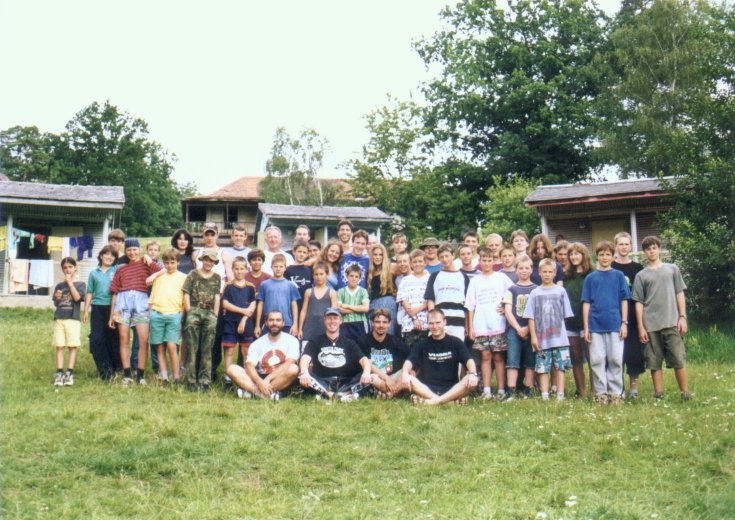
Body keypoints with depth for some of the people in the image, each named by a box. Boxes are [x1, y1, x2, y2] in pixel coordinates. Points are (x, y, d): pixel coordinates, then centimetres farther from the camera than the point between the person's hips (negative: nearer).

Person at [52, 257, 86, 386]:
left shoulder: (80, 284, 6)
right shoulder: (59, 286, 14)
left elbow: (77, 297, -10)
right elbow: (55, 304, 18)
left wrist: (70, 282, -8)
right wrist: (57, 298, -5)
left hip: (73, 319, -3)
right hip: (59, 318, 3)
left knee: (72, 346, -3)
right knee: (59, 346, -1)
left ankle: (69, 373, -2)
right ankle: (59, 373, 0)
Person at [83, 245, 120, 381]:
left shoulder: (117, 270, 6)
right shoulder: (94, 273, 12)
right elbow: (89, 293, 13)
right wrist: (86, 311, 10)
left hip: (113, 308, -2)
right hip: (97, 308, 2)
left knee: (113, 339, 3)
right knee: (96, 339, -4)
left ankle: (114, 368, 11)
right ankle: (104, 368, 2)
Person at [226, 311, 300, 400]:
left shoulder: (291, 340, -1)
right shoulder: (257, 343, 4)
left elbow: (289, 364, -15)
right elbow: (250, 366, -9)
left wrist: (268, 379, -26)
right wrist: (260, 382, -30)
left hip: (281, 381, -2)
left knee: (293, 369, -33)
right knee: (231, 369, -18)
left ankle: (252, 391, -31)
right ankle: (269, 394, -36)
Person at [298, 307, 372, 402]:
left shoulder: (349, 343, 15)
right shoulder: (315, 342, 11)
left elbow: (364, 359, 0)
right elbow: (305, 358, -8)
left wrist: (366, 373, -25)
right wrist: (304, 373, -32)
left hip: (344, 384, 2)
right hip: (322, 384, -1)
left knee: (368, 379, -24)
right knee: (303, 378, -31)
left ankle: (328, 395, -41)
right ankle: (345, 395, -43)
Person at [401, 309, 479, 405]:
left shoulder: (456, 342, 7)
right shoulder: (421, 344, 8)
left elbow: (469, 360, -6)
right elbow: (409, 361, -5)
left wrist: (472, 374, -29)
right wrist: (405, 373, -29)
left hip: (451, 389, 0)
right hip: (427, 388, 1)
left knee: (472, 381, -28)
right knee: (407, 380, -28)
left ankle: (436, 401, -36)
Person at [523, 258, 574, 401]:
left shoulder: (560, 291, 5)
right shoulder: (535, 293, 5)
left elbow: (566, 315, 7)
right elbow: (530, 317, 3)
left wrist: (565, 332, 1)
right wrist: (533, 336, -3)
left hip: (559, 337, 0)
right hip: (542, 339, 0)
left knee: (560, 366, 0)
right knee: (543, 368, 1)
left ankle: (560, 395, 4)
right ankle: (544, 395, 4)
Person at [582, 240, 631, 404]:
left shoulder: (618, 276, 6)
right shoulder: (591, 278, 7)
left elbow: (624, 300, 6)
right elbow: (586, 303, 6)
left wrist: (624, 323, -1)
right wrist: (586, 327, 1)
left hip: (615, 324, 0)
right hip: (595, 325, 1)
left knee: (616, 360, 1)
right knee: (597, 360, 2)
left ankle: (615, 392, 9)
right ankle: (601, 392, 9)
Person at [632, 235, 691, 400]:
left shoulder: (672, 269, 11)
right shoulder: (641, 275, 9)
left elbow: (680, 294, 10)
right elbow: (639, 302, 6)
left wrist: (682, 317, 0)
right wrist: (640, 327, 0)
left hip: (672, 322, -1)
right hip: (650, 325, 1)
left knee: (678, 359, -4)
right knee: (654, 362, 2)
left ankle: (685, 393, 2)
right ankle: (658, 394, 8)